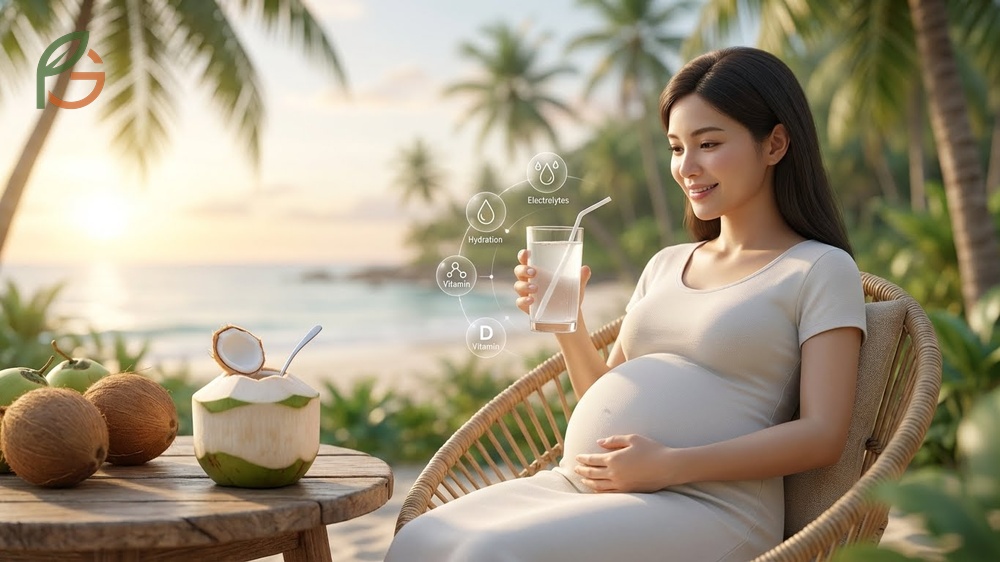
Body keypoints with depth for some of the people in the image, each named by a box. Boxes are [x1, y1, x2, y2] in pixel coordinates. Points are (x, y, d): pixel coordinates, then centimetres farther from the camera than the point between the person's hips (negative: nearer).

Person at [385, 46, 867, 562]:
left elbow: (822, 435, -7)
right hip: (580, 483, 6)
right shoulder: (666, 265, 22)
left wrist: (671, 465, -16)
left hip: (707, 507, -6)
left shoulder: (822, 269, 2)